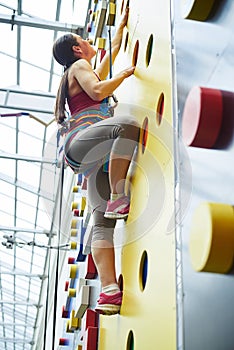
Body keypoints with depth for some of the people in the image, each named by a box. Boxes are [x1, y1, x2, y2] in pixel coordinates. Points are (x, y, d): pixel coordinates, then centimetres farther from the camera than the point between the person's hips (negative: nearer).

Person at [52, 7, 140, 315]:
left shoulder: (93, 72, 36)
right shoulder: (79, 66, 11)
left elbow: (113, 50, 50)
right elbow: (98, 91, -9)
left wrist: (122, 25, 56)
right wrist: (125, 74, 4)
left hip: (93, 158, 9)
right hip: (81, 141, -9)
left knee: (103, 220, -8)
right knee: (128, 125, -35)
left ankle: (108, 289, -20)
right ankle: (118, 199, -35)